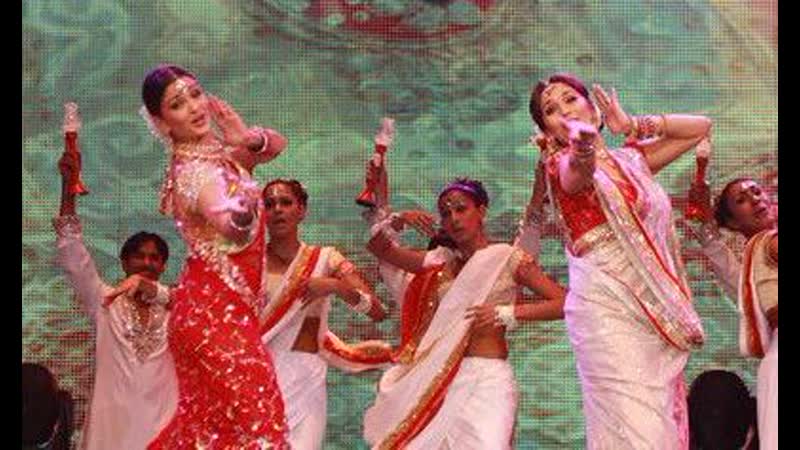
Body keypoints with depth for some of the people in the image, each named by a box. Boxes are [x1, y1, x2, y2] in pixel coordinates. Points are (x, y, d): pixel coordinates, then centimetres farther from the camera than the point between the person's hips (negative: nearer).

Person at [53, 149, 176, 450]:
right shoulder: (104, 302, 9)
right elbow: (72, 257, -1)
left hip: (164, 423, 0)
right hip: (112, 423, 0)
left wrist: (153, 291, -33)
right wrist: (68, 186, -11)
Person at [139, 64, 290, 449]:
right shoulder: (195, 171, -22)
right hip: (217, 312, -9)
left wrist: (248, 139, -14)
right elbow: (232, 228, -41)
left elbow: (276, 144, 7)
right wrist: (241, 212, -64)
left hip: (206, 309, 9)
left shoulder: (215, 150, 5)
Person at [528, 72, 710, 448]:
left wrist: (633, 126, 14)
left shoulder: (630, 159, 19)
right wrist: (582, 145, -49)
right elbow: (577, 169, -26)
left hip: (658, 312, 6)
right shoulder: (564, 165, 0)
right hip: (608, 308, -6)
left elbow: (700, 127, 26)